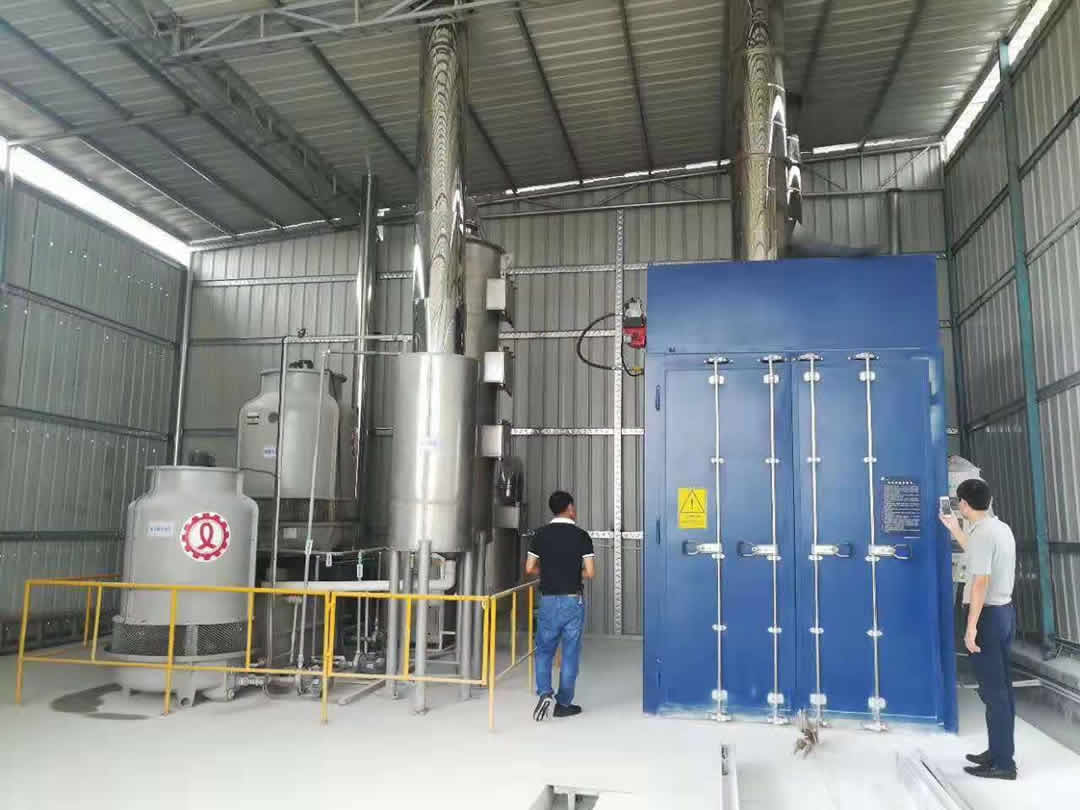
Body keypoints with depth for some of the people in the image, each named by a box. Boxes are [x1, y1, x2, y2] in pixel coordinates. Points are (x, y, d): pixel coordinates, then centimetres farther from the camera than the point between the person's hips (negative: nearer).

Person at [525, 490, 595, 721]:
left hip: (549, 600, 1)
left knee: (544, 650, 14)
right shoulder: (581, 535, -6)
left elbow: (529, 568, 0)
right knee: (570, 652, 8)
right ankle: (563, 704, 15)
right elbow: (590, 572, -9)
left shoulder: (541, 535, -1)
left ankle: (545, 693, -4)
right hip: (573, 600, -1)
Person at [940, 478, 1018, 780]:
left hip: (989, 615, -10)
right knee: (1001, 687, 16)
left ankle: (1003, 763, 5)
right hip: (1004, 611, 10)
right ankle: (999, 752, 26)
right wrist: (954, 529, 35)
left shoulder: (982, 533, -20)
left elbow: (980, 582, -24)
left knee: (992, 690, -2)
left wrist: (971, 627, -21)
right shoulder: (1001, 528, 9)